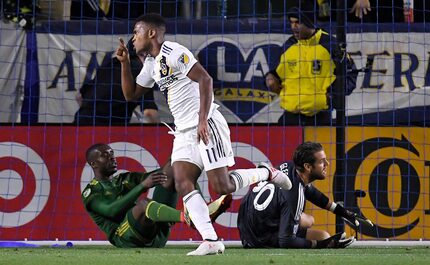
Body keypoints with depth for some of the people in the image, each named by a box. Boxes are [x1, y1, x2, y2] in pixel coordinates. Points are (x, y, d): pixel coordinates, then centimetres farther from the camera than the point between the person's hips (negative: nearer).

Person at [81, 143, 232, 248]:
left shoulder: (125, 179, 27)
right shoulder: (91, 192, 6)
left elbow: (158, 175, 13)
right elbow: (112, 211, -14)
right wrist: (143, 185, -21)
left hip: (156, 237, 6)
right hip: (126, 239, -6)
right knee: (144, 204, -38)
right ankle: (187, 218, -61)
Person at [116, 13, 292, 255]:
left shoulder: (173, 52, -12)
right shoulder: (151, 64, 17)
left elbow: (205, 79, -20)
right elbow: (131, 94, 26)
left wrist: (202, 120, -24)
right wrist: (125, 63, 12)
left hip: (206, 126, -9)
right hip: (184, 133, 9)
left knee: (222, 187, -11)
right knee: (183, 184, -10)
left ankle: (266, 173, 14)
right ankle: (211, 241, -14)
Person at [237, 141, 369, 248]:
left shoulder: (288, 167, -5)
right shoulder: (293, 194, -29)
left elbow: (310, 192, 19)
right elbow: (285, 241, -28)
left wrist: (342, 211, 18)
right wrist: (322, 244, -25)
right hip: (260, 239, -9)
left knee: (308, 220, 28)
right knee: (322, 236, -11)